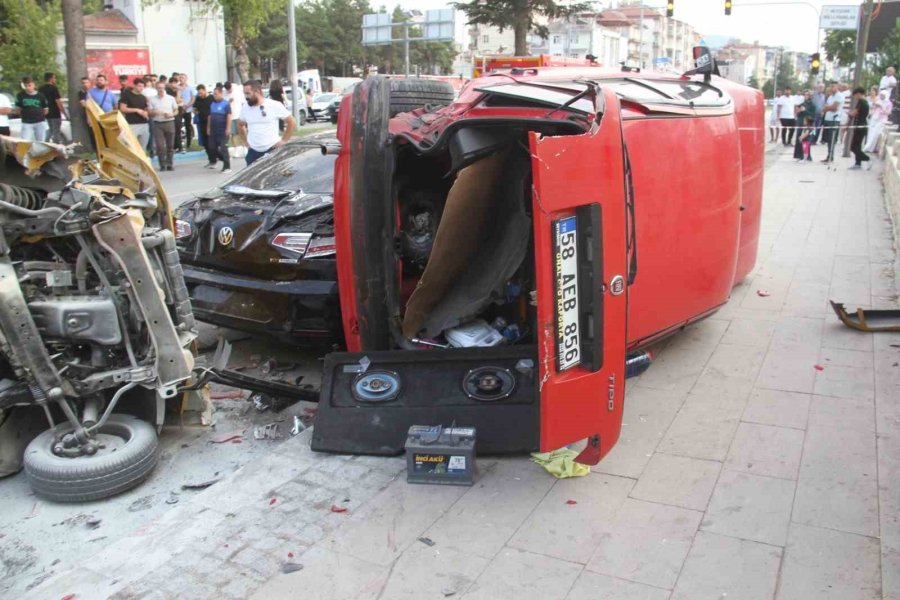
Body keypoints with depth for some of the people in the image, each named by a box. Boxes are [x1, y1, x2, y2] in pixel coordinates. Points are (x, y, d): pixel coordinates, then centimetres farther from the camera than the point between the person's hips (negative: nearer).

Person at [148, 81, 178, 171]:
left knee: (170, 145, 3)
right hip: (157, 124, -1)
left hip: (169, 123, 1)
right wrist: (155, 113, -16)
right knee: (160, 146, -6)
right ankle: (162, 164, 1)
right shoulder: (152, 99, 6)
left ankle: (169, 164, 12)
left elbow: (176, 111, 11)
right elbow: (150, 112, 6)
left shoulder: (171, 98, 7)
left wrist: (171, 114, -10)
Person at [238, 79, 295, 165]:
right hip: (253, 152, 4)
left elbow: (291, 122, -3)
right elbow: (240, 125, 23)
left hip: (272, 150, -4)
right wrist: (246, 140, 13)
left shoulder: (275, 106, -8)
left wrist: (283, 140, -5)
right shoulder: (245, 108, 5)